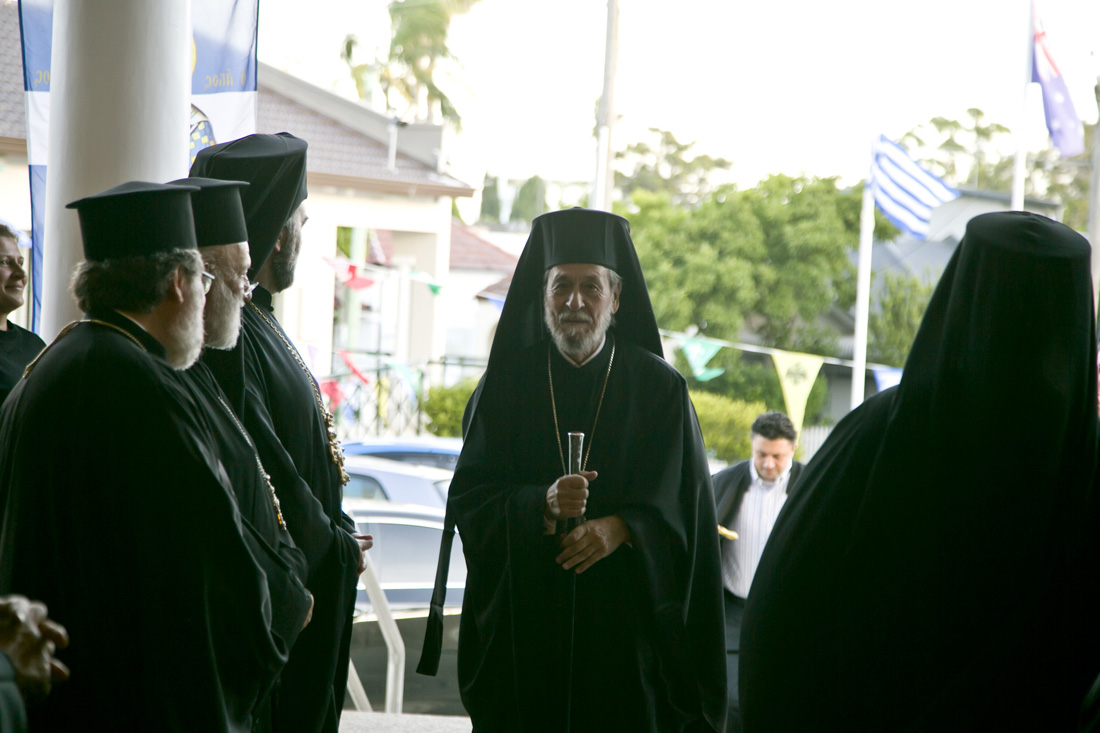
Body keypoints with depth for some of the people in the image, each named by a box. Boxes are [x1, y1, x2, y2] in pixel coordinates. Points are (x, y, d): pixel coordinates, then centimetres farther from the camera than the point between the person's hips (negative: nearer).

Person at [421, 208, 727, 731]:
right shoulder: (506, 384, 5)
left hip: (627, 624, -1)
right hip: (521, 624, 1)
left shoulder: (660, 389, 2)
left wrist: (621, 529, -18)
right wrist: (541, 505, -18)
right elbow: (467, 499, 0)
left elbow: (687, 510, -1)